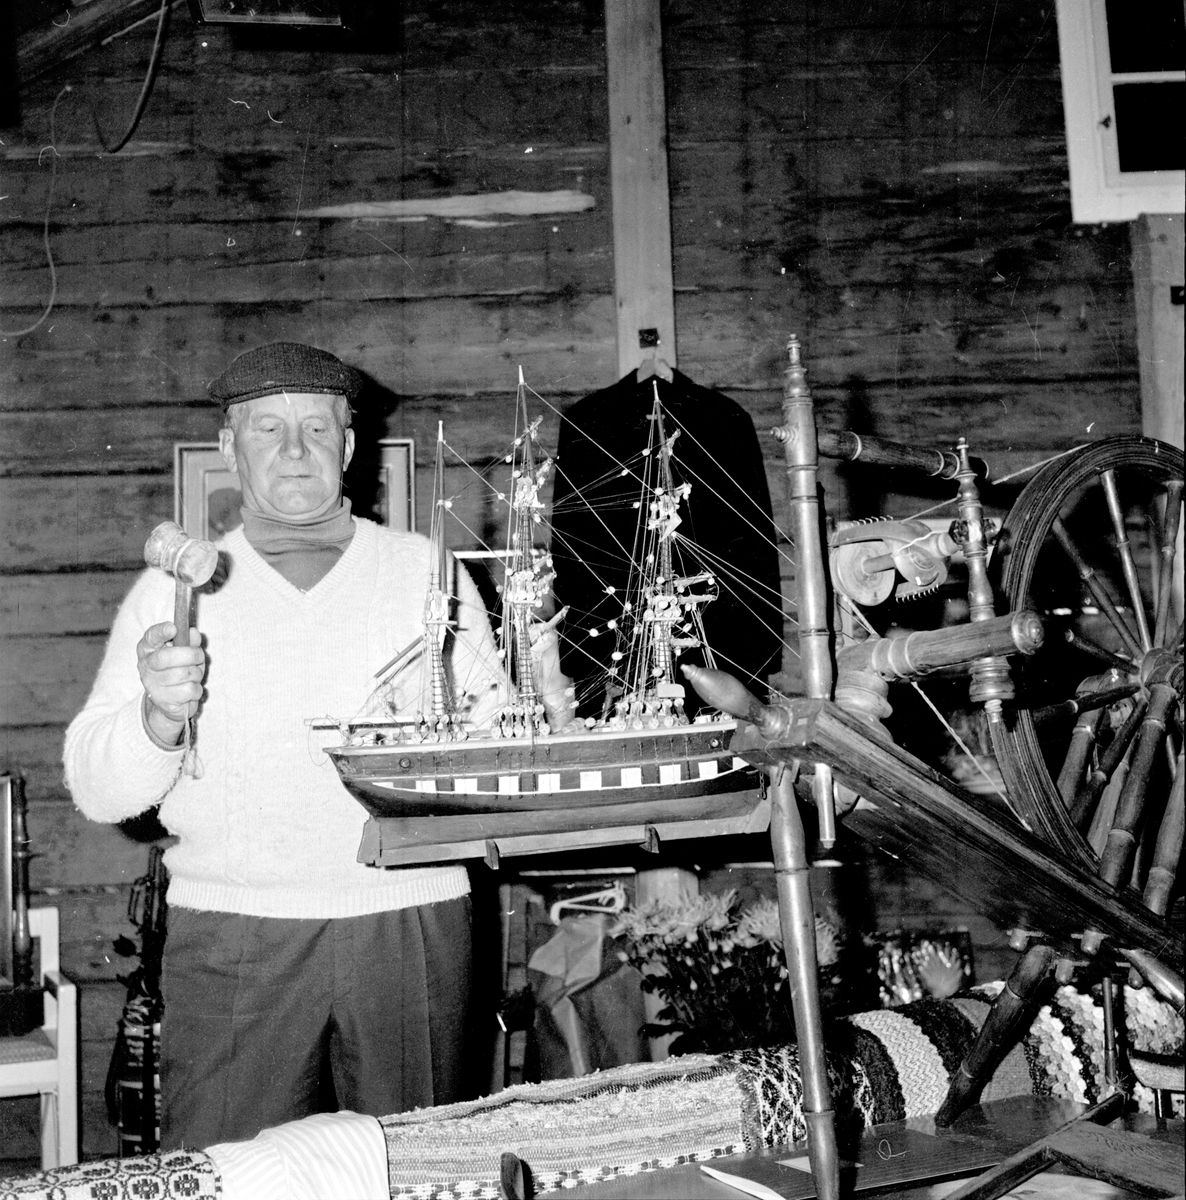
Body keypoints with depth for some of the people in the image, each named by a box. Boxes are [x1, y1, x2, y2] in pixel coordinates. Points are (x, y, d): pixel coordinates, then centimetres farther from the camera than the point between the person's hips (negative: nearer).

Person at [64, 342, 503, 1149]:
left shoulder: (427, 570, 9)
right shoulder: (173, 589, 6)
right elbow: (98, 793, 1)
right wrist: (158, 716, -18)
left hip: (410, 922, 1)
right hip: (233, 928, 0)